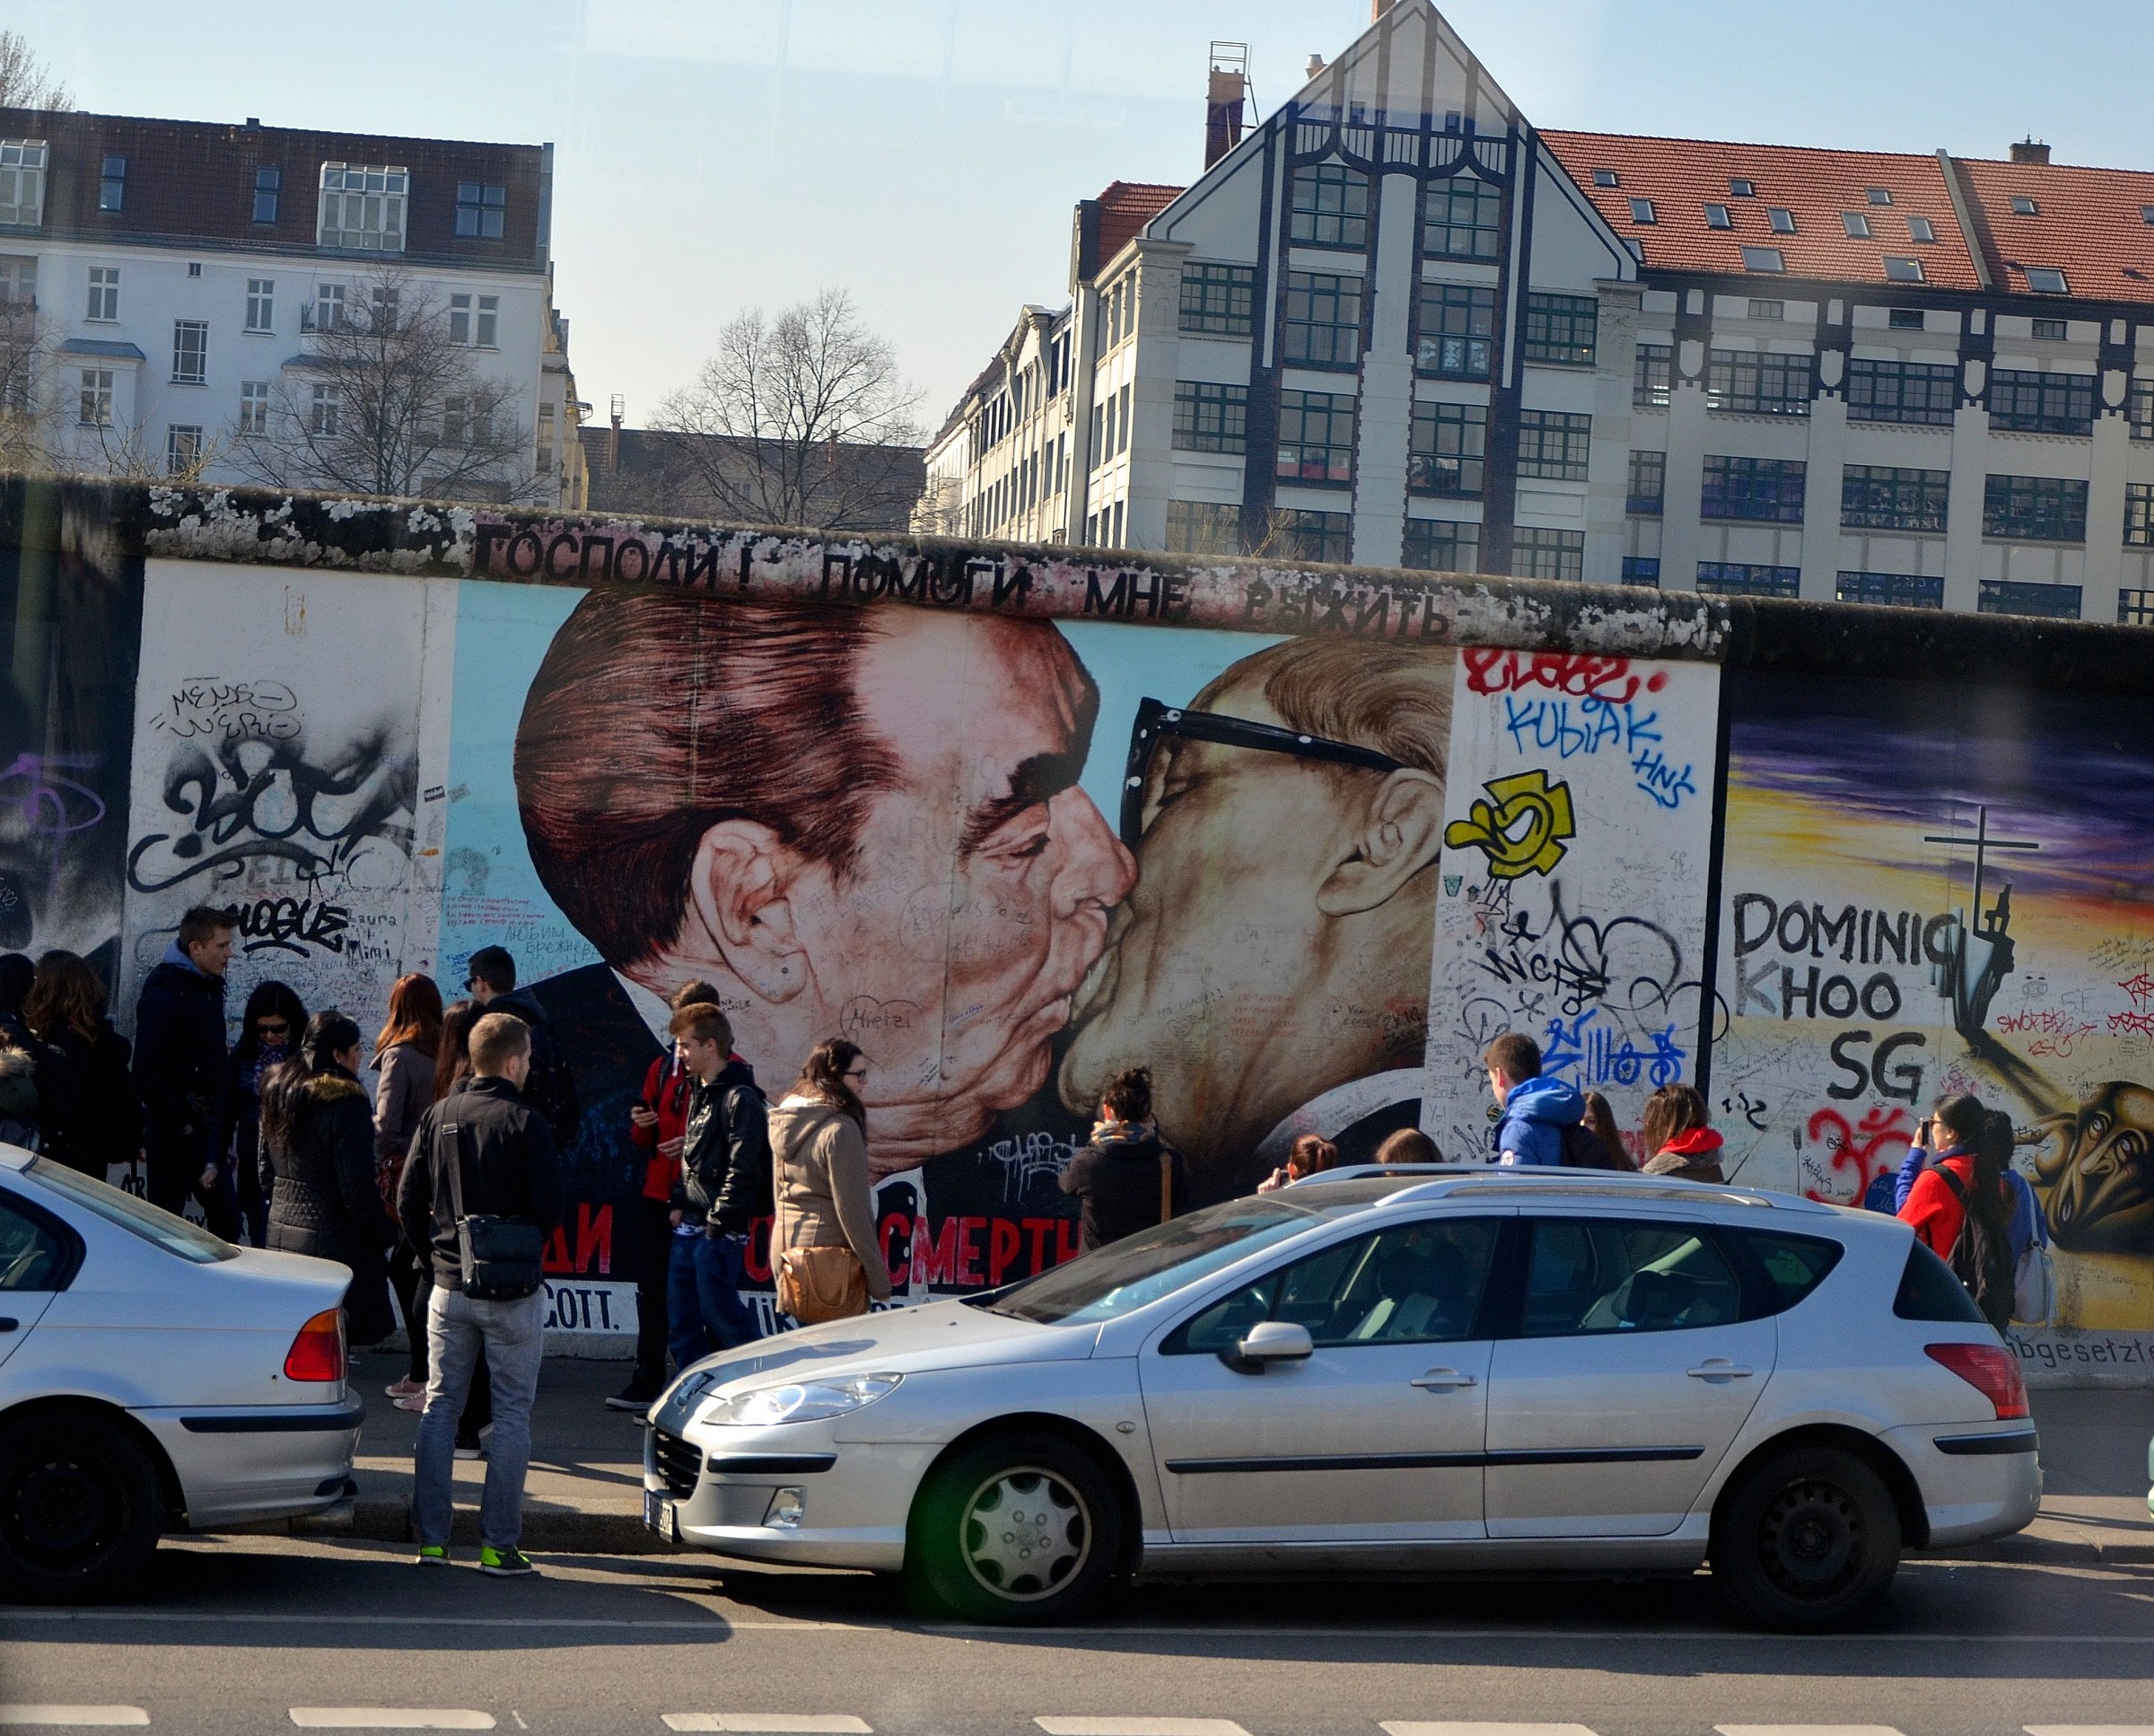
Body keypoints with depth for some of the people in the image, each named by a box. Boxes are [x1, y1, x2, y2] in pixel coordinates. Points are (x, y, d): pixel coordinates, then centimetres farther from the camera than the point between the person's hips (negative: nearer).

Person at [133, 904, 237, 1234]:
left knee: (225, 1218, 9)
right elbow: (148, 1073, -20)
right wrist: (180, 1124, -17)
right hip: (174, 1125, -9)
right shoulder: (165, 993, -15)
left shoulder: (210, 987, 13)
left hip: (205, 1121, 9)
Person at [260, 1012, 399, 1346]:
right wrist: (387, 1234, -3)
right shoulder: (346, 1105, -17)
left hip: (282, 1233, 8)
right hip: (334, 1242, -8)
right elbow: (359, 1192, -16)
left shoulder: (277, 1094, 9)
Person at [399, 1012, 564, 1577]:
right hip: (514, 1295, -4)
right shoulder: (524, 1122, -12)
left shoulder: (437, 1116, 2)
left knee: (439, 1408, 12)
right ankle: (498, 1545, 2)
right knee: (512, 1414, 3)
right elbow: (550, 1209, -13)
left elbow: (408, 1202, 3)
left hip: (449, 1290, 4)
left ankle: (431, 1537, 11)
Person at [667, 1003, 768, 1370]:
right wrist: (679, 1202, 12)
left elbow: (743, 1169, -17)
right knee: (681, 1316, 9)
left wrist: (718, 1222, -17)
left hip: (720, 1231, -9)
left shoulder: (740, 1098, -13)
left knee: (720, 1312, -7)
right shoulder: (698, 1091, 16)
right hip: (689, 1227, 9)